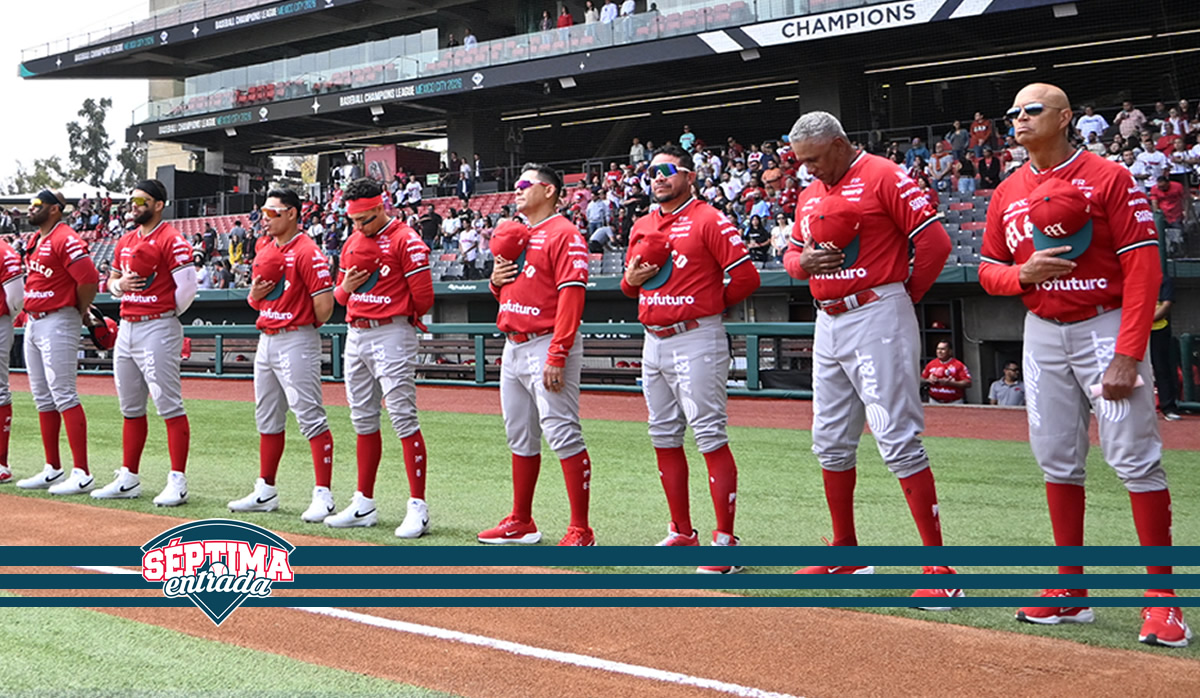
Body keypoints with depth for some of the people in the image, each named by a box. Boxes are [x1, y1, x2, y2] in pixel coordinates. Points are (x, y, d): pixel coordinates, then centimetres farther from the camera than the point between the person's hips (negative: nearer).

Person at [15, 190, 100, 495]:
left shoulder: (66, 240, -15)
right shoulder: (34, 241, 15)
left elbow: (89, 279, -22)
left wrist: (81, 314, -8)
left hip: (58, 325, -10)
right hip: (33, 324, 10)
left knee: (64, 396, -13)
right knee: (43, 399, 12)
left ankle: (82, 474, -13)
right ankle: (52, 470, 20)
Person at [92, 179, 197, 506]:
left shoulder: (171, 240, -10)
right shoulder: (125, 241, 16)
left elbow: (188, 285, -16)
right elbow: (111, 279, 25)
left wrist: (170, 314, -4)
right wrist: (119, 284, 2)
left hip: (158, 329, -9)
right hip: (126, 329, 9)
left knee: (169, 406, -9)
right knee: (130, 408, 14)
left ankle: (178, 482, -8)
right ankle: (128, 479, 22)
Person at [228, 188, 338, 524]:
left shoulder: (307, 252, -14)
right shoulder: (264, 249, 13)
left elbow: (325, 304, -18)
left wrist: (306, 328, -1)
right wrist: (254, 293, -1)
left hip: (297, 342, -9)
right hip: (266, 341, 9)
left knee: (310, 417, -10)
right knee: (267, 419, 15)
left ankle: (323, 496, -9)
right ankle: (265, 492, 25)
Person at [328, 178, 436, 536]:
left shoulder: (406, 240, -9)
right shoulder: (352, 242, 16)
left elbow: (423, 296, -12)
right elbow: (340, 294, 21)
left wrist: (401, 319, 5)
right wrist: (344, 288, -2)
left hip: (391, 335, -8)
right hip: (355, 336, 8)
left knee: (403, 418, -11)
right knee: (363, 421, 12)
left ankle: (418, 507, -10)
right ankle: (364, 505, 21)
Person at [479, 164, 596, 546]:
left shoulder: (564, 234, -9)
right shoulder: (514, 235, 19)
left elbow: (571, 296, -18)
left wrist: (557, 356, -24)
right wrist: (496, 280, 4)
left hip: (546, 346, -9)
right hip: (513, 348, 9)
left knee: (562, 435, -11)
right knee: (520, 438, 14)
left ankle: (581, 531, -8)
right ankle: (521, 522, 24)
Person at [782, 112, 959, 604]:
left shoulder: (883, 177, -9)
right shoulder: (811, 194, 17)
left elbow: (935, 241, -13)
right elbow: (792, 254, 23)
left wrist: (905, 299, -3)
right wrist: (802, 261, -1)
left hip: (877, 321, -9)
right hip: (828, 324, 9)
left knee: (897, 440, -13)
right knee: (830, 443, 13)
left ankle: (939, 565, -10)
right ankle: (846, 551, 26)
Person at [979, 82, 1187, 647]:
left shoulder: (1108, 178, -8)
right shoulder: (1008, 193, 9)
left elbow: (1143, 268, -13)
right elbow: (988, 268, 15)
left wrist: (1127, 356, -20)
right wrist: (1021, 273, -10)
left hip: (1105, 328, -6)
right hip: (1042, 334, 6)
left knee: (1135, 457, -10)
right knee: (1056, 458, 7)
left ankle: (1162, 597, -4)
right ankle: (1070, 590, 15)